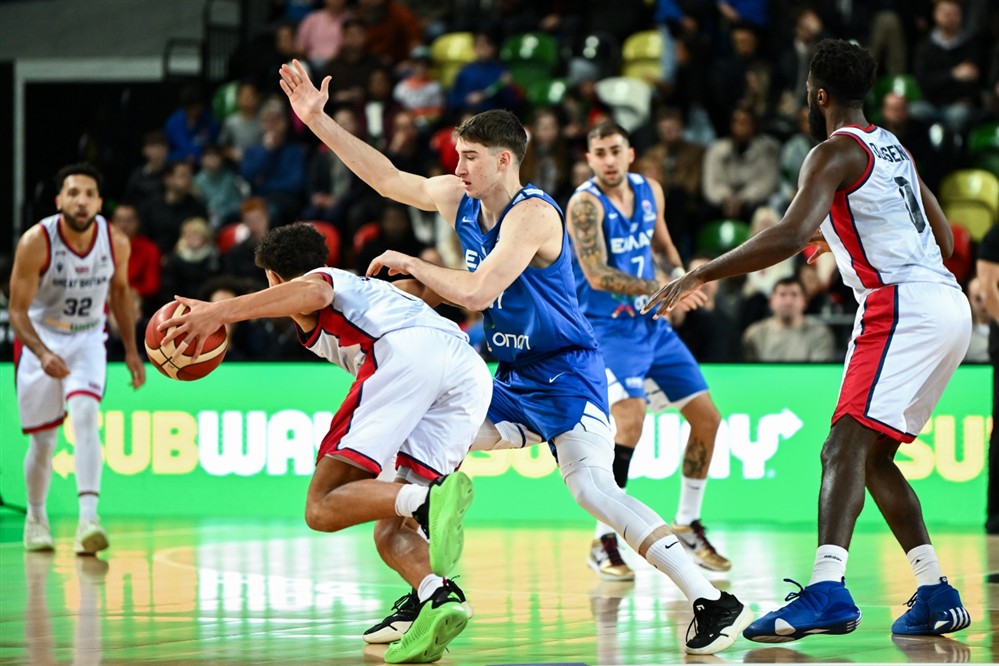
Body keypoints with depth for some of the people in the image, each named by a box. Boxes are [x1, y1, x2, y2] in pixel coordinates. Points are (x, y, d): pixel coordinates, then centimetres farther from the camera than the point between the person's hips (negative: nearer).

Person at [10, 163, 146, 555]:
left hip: (87, 339, 1)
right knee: (43, 442, 6)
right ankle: (36, 518, 32)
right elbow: (17, 310, -19)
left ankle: (88, 519, -32)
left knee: (85, 416, -24)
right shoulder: (36, 243, -23)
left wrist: (131, 350, 9)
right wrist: (43, 354, -35)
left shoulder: (116, 243, -13)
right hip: (40, 339, -1)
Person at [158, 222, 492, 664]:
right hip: (472, 367, 7)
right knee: (391, 533, 8)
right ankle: (438, 596, -24)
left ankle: (428, 500, -39)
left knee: (322, 507, -11)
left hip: (406, 348, -7)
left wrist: (219, 312, -8)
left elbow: (314, 291, -1)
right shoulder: (369, 291, 45)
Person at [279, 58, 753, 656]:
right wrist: (317, 119, 10)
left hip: (566, 374, -9)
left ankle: (714, 603, -30)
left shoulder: (534, 214, -20)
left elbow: (477, 293, -28)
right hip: (514, 380, 9)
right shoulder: (460, 199, 4)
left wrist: (410, 264, -14)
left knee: (592, 486, -26)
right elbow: (389, 178, 13)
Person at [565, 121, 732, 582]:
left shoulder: (650, 191, 4)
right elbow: (596, 274, -25)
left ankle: (686, 526, 24)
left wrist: (677, 273, 1)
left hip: (653, 324, 7)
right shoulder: (585, 204, -16)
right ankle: (603, 543, -16)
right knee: (629, 421, -25)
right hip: (608, 327, -7)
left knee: (707, 418, 7)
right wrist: (660, 290, -33)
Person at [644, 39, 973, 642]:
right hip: (946, 304, 9)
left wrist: (701, 276, -21)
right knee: (873, 456, 17)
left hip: (902, 308, -9)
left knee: (846, 445, -21)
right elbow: (944, 241, 28)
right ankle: (936, 596, 16)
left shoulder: (836, 153, -7)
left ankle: (828, 589, -38)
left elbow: (790, 236, -22)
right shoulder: (893, 148, 21)